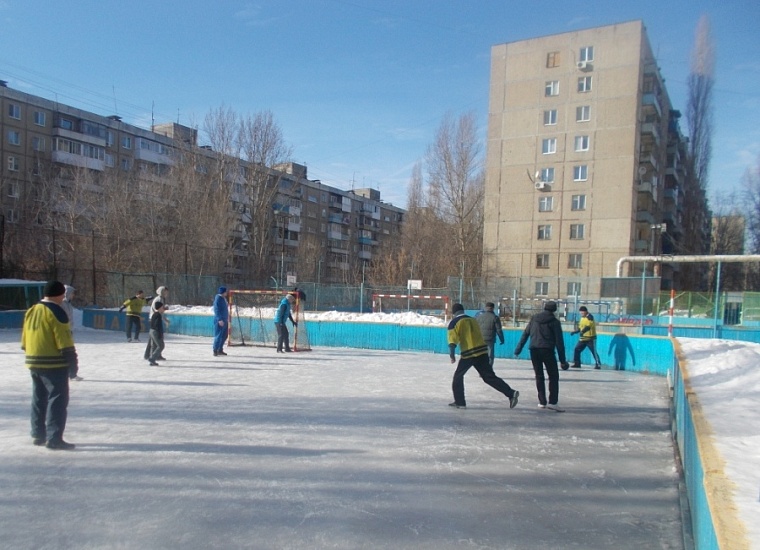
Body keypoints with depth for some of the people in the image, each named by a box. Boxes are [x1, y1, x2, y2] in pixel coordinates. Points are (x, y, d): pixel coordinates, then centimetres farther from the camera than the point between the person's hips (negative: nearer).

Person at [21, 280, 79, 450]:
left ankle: (38, 434, 26)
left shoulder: (31, 311, 12)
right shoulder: (56, 313, -14)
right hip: (54, 364, -8)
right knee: (58, 399, -5)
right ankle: (54, 438, -7)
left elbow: (25, 341, 17)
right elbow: (65, 342, -17)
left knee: (39, 398, 17)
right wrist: (73, 363, -12)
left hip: (34, 363, 9)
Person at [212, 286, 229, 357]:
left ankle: (220, 350, 21)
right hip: (220, 320, -9)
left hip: (224, 320, 9)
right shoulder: (218, 298, -15)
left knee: (224, 335, 13)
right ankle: (215, 351, 0)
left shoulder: (224, 298, 12)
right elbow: (216, 310, -21)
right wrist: (219, 320, -26)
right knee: (218, 335, -6)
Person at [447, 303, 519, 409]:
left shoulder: (454, 323, 0)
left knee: (458, 376, 13)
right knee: (489, 377, 7)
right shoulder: (473, 320, 19)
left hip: (468, 354, -5)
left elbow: (452, 341, -11)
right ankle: (511, 393, -4)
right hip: (482, 351, 5)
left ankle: (460, 402, 13)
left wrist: (452, 355, -12)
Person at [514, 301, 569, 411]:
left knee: (539, 376, 13)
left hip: (534, 350, 4)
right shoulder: (554, 321, 2)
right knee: (553, 376, 3)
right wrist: (562, 360, 0)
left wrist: (518, 349, 14)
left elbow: (525, 334, 11)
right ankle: (552, 402, -7)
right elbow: (559, 341, -2)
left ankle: (542, 402, 13)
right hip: (547, 350, -4)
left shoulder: (534, 318, 13)